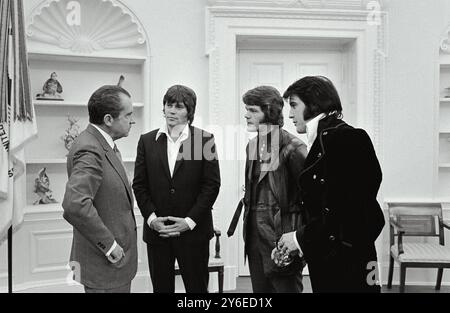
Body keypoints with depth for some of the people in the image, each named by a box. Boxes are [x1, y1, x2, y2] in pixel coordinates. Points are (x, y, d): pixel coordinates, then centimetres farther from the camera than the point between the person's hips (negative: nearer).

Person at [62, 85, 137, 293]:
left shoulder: (103, 144, 9)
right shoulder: (90, 150, -23)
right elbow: (75, 206, -35)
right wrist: (109, 244, -25)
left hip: (117, 256, 9)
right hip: (104, 267, -9)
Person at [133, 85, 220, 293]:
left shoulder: (204, 139, -2)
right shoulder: (147, 141, 6)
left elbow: (212, 184, -5)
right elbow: (139, 184, 5)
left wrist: (190, 221, -11)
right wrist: (151, 217, -7)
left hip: (193, 230, -2)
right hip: (156, 230, 2)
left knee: (197, 287, 8)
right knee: (161, 287, 11)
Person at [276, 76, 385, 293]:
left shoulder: (342, 138, -15)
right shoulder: (322, 139, 12)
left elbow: (346, 210, -22)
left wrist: (301, 238, -14)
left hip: (345, 263, -8)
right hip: (326, 260, 8)